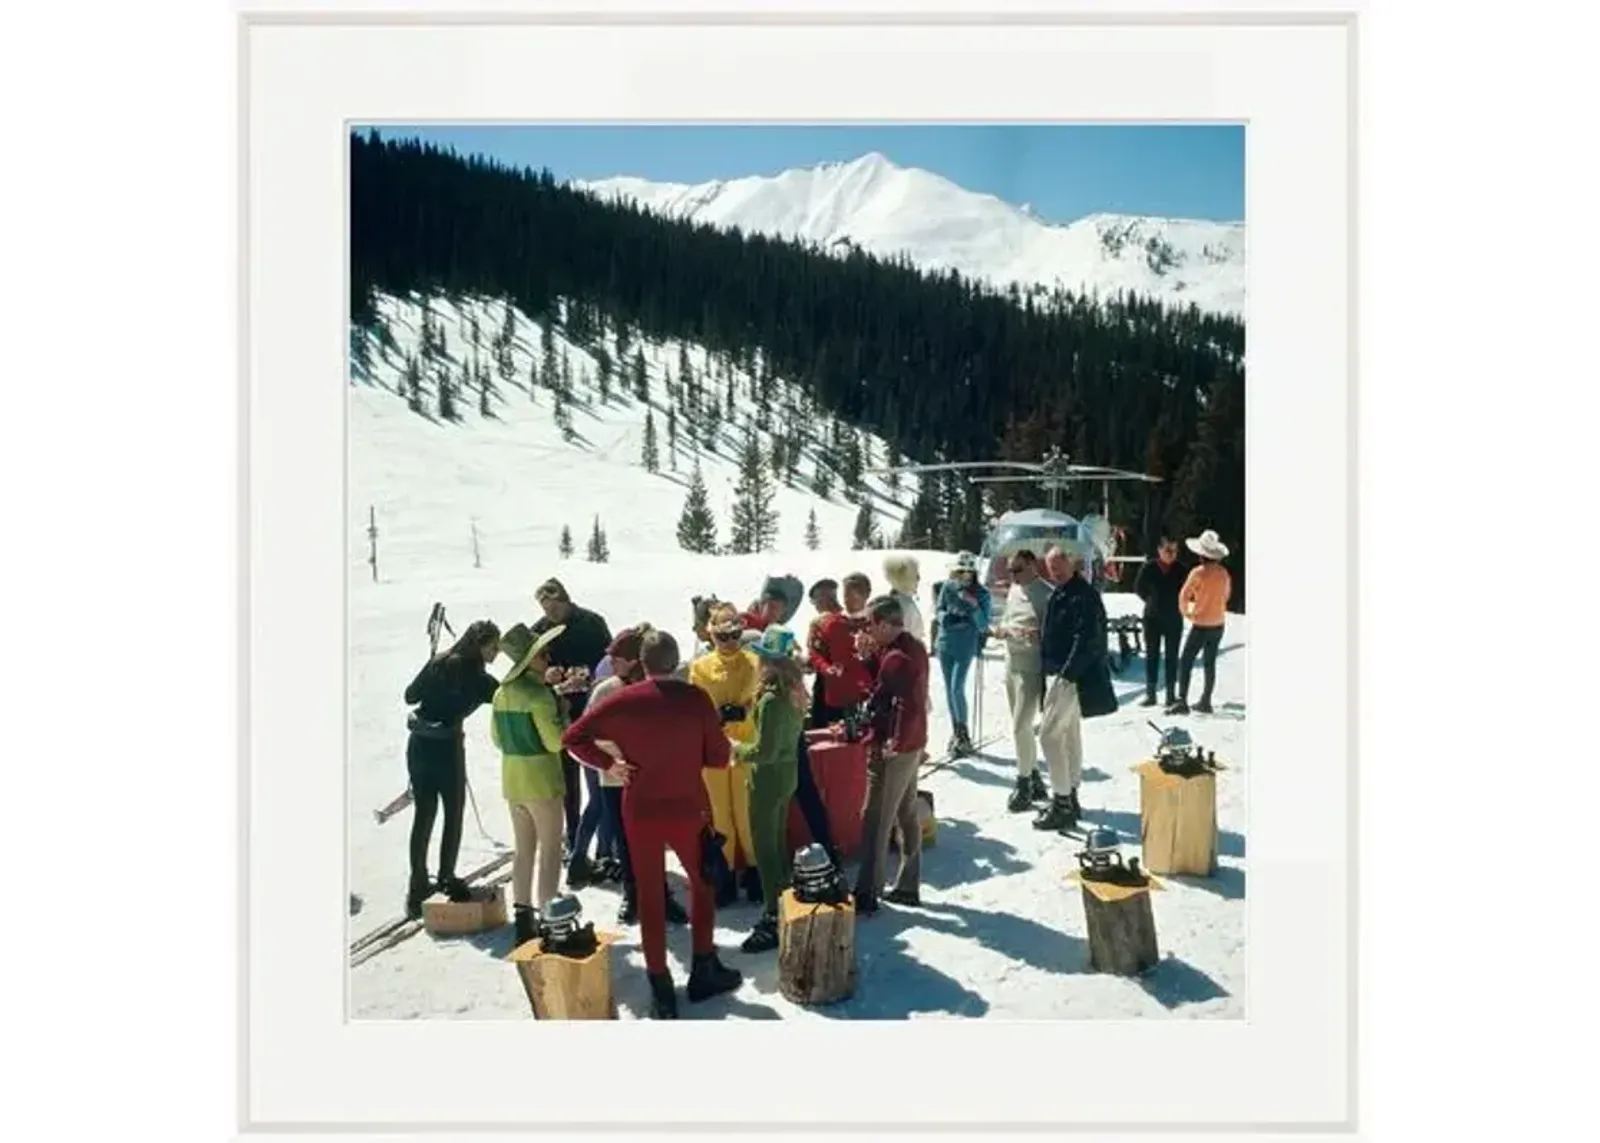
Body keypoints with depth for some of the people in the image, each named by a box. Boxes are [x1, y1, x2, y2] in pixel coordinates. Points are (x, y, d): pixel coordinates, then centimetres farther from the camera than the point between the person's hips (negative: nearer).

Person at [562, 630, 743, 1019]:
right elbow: (719, 758, -5)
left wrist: (608, 763, -1)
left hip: (641, 811, 1)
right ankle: (704, 970, 30)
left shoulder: (624, 701, -8)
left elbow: (572, 737, -6)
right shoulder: (696, 698, -10)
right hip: (689, 809, 0)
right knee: (703, 883, 22)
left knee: (650, 896, 12)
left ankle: (661, 990, 18)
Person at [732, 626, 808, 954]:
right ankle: (782, 907, 36)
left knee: (765, 847, 3)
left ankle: (773, 921, 10)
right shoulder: (795, 690, 1)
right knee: (778, 842, 22)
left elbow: (764, 751, -25)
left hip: (769, 777, -9)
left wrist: (735, 749, -9)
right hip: (787, 771, 9)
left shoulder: (771, 699, -26)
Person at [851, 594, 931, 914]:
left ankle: (867, 894, 7)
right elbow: (880, 682, 13)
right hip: (910, 744, 10)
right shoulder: (912, 647, 9)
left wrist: (893, 744, -22)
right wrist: (869, 655, 0)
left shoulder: (897, 658, -22)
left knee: (876, 823, -2)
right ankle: (908, 886, 26)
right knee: (907, 815, 16)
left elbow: (908, 707, -28)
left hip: (891, 749, -10)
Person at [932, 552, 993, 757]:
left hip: (965, 646, -4)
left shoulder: (981, 593, -10)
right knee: (949, 689, 11)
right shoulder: (948, 587, -2)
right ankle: (956, 732, 25)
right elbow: (938, 609, 8)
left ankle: (964, 735, 4)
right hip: (945, 643, 4)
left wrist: (974, 607, -24)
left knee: (957, 689, -11)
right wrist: (945, 617, -14)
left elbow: (983, 626, -8)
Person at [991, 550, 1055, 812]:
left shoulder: (1046, 594, -15)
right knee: (1021, 726, 15)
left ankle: (1024, 783, 7)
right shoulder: (1013, 590, 10)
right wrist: (1002, 630, -2)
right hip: (1011, 665, 8)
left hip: (1031, 668, -8)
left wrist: (1036, 635, -34)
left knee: (1021, 727, -7)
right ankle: (1034, 779, 27)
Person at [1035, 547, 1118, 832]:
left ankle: (1062, 803, -3)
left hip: (1072, 677, -10)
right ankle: (1069, 798, 24)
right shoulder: (1060, 593, 13)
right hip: (1058, 673, 10)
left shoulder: (1084, 596, -17)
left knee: (1050, 734, -9)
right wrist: (1049, 670, 14)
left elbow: (1087, 640, -23)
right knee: (1069, 734, 15)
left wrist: (1066, 674, -23)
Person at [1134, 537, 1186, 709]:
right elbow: (1138, 588, 6)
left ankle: (1171, 695, 9)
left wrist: (1176, 603, -6)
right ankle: (1150, 694, 13)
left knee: (1171, 657, 4)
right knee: (1151, 655, 6)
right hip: (1152, 618, 1)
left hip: (1174, 619, -1)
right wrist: (1152, 601, 3)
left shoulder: (1180, 570, -6)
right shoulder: (1149, 567, -5)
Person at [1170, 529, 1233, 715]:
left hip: (1201, 625, -6)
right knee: (1210, 663, 13)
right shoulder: (1224, 573, 1)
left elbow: (1183, 597, -11)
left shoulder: (1198, 572, -16)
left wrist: (1186, 613, 6)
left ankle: (1182, 703, -8)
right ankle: (1205, 702, 18)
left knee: (1186, 662, -3)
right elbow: (1226, 595, 15)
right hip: (1219, 623, 6)